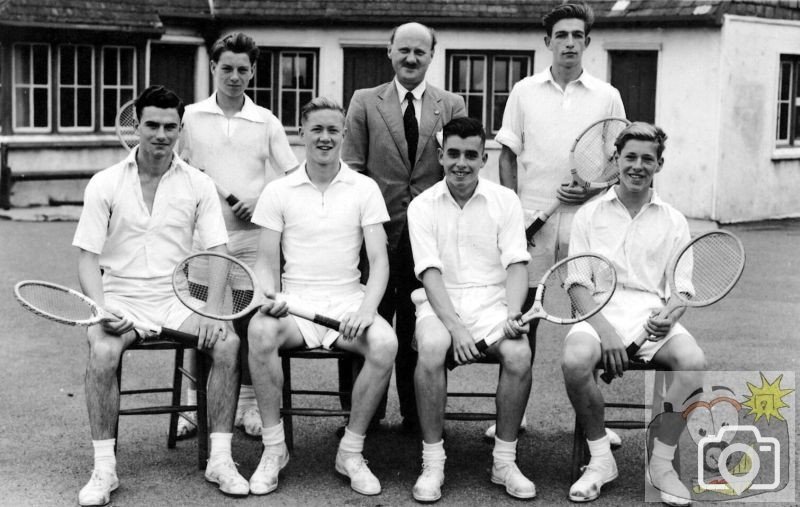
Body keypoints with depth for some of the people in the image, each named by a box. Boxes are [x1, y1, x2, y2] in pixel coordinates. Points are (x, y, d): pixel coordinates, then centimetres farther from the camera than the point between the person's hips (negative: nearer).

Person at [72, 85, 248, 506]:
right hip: (122, 297, -1)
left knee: (228, 343, -25)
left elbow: (218, 257, 0)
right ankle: (104, 468, -20)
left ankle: (220, 459, -15)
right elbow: (88, 258, -1)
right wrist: (101, 309, -18)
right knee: (103, 350, -32)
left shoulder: (199, 185, 4)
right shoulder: (104, 184, 2)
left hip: (179, 298, 1)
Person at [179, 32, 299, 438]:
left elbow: (294, 178, 8)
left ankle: (248, 405, 12)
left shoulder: (266, 122, 7)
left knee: (251, 320, 2)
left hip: (252, 237, 0)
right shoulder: (190, 118, 6)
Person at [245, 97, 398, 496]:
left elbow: (379, 260, 0)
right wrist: (268, 296, -16)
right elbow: (266, 261, 6)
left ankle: (351, 452, -12)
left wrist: (367, 308, -18)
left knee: (385, 343, -31)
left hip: (348, 300, 0)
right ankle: (273, 448, -16)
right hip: (294, 300, 0)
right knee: (261, 332, -33)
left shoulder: (364, 189, 7)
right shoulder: (278, 192, 8)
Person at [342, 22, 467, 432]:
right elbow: (352, 167, 5)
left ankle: (415, 412, 16)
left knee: (419, 328, 5)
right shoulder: (365, 102, 7)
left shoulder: (452, 106, 9)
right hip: (379, 229, 0)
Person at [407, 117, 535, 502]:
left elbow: (516, 265, 1)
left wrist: (512, 314, -18)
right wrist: (455, 326, -20)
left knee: (519, 353, -30)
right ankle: (432, 463, -20)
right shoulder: (422, 206, 4)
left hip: (492, 301, 1)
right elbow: (430, 273, -6)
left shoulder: (505, 200, 7)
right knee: (431, 349, -34)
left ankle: (504, 460, -11)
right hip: (440, 305, -1)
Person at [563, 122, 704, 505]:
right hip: (599, 314, -1)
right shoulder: (589, 214, 9)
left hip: (653, 317, 1)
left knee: (693, 362, -30)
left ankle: (662, 463, -11)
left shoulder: (673, 221, 13)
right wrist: (604, 330, -15)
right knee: (574, 360, -34)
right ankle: (600, 460, -11)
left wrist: (669, 317, -14)